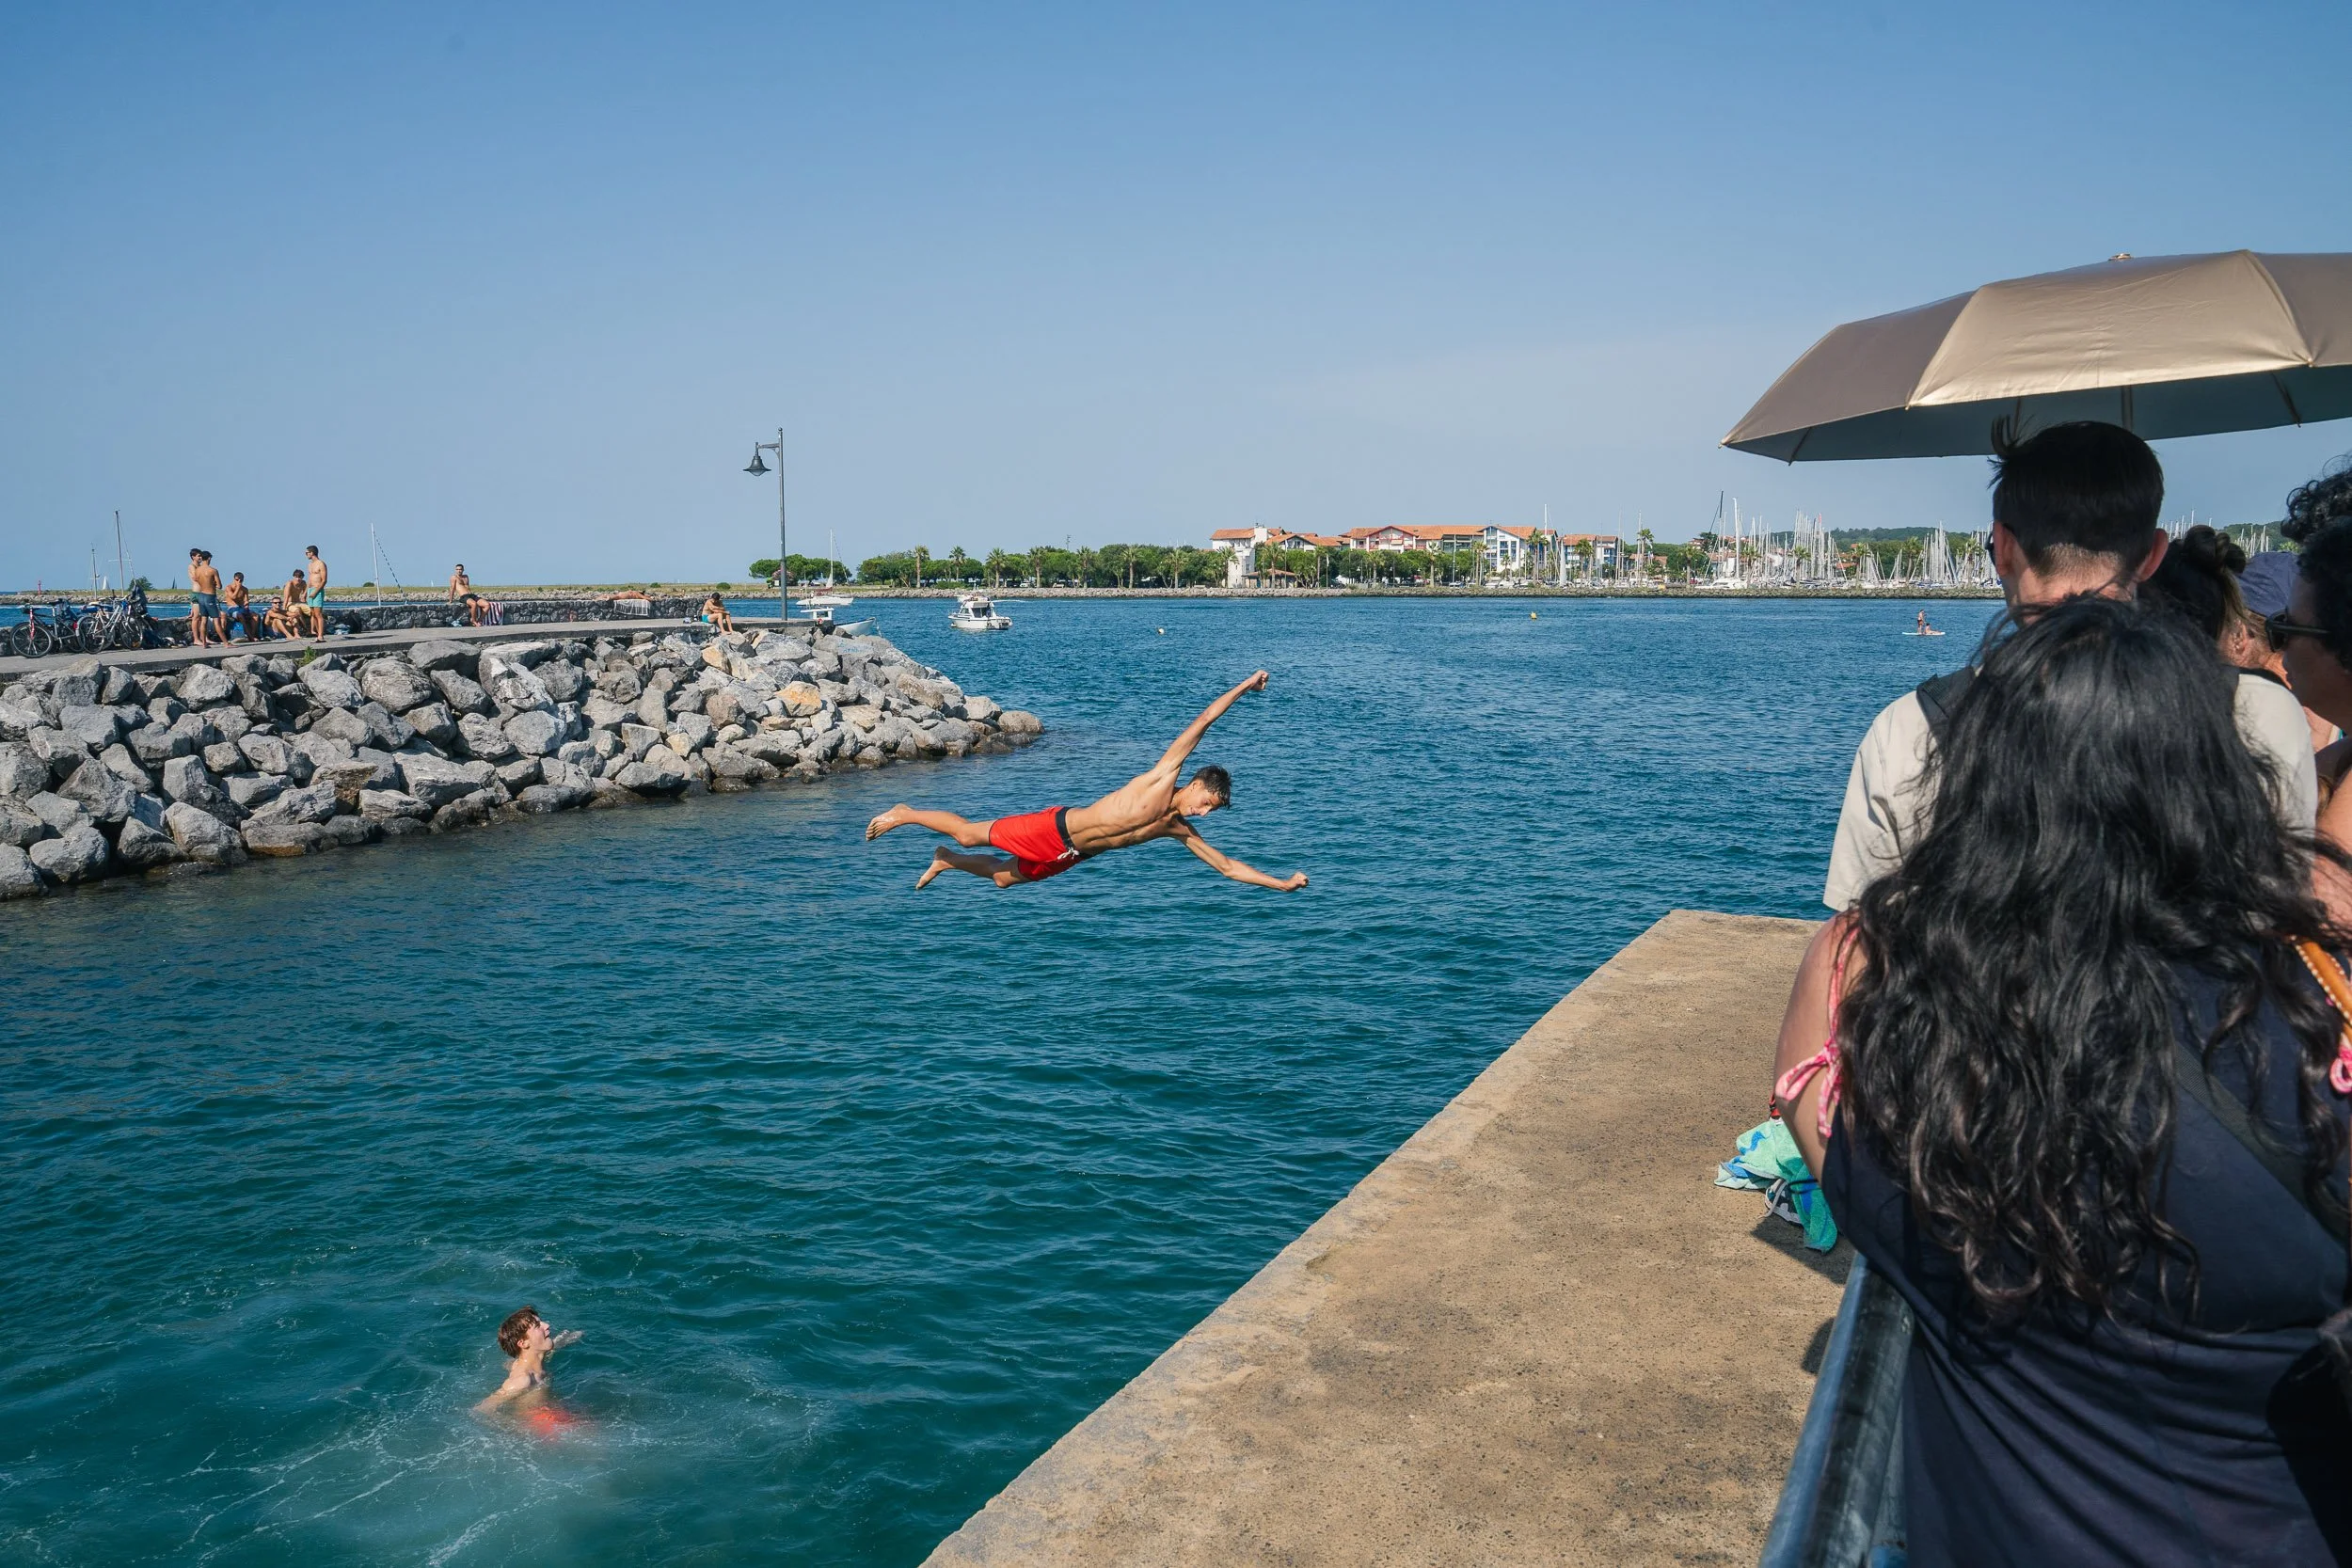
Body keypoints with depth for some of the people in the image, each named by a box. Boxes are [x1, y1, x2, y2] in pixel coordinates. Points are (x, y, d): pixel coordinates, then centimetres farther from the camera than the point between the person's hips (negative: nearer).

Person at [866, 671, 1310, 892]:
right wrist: (1243, 687, -21)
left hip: (1065, 857, 7)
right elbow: (1204, 720, -19)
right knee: (969, 835, 0)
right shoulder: (1165, 775, -18)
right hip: (1052, 829, -7)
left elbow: (1228, 866, 5)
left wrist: (1282, 883, -1)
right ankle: (906, 814, 21)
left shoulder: (1180, 829, 0)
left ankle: (945, 862, 43)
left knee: (1004, 878, 19)